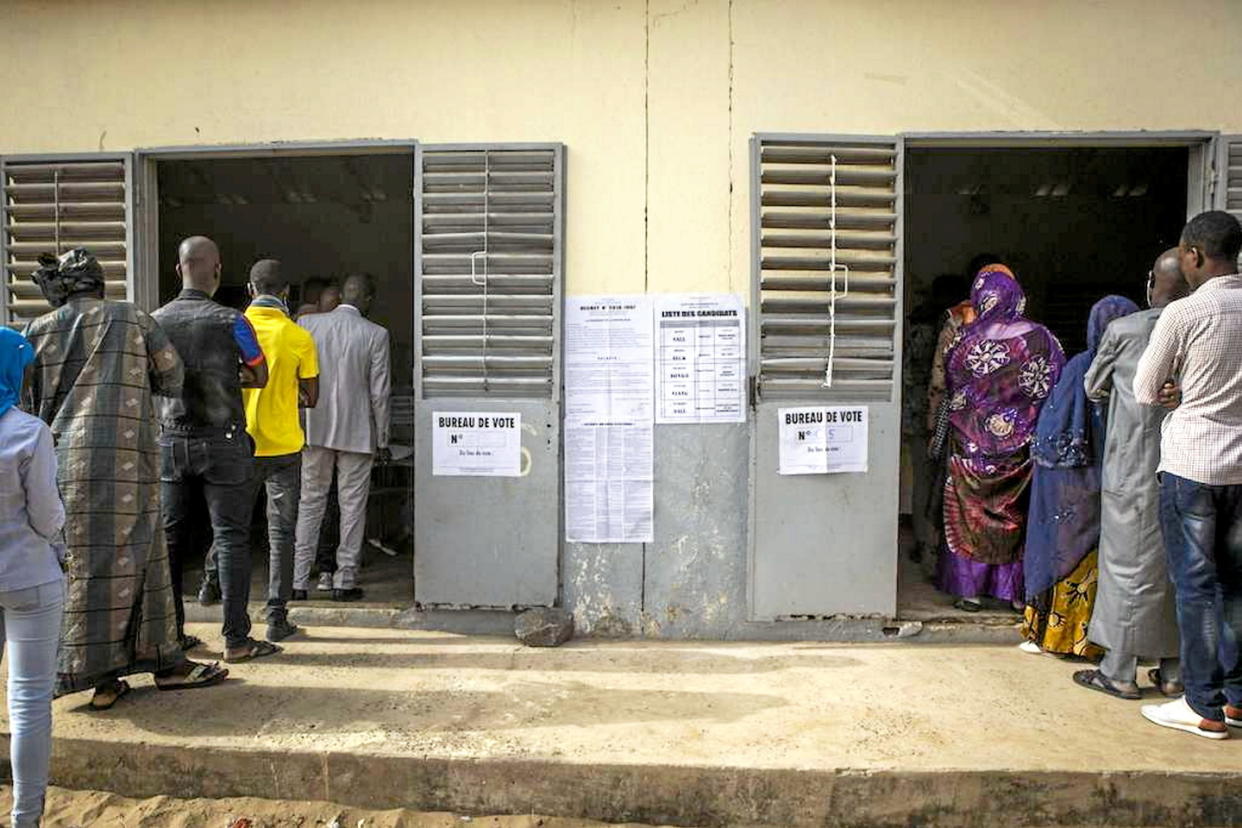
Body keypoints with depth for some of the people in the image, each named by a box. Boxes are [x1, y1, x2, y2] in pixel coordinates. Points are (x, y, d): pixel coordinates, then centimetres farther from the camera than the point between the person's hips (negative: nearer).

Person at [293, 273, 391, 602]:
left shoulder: (307, 324, 0)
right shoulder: (375, 334, -8)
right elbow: (379, 392, -6)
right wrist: (382, 439, 2)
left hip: (314, 429, 3)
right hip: (357, 432, -3)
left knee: (309, 504, 12)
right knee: (352, 507, 7)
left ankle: (298, 581, 14)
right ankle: (345, 582, 11)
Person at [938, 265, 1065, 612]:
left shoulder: (968, 338, -9)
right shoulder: (1039, 338, -7)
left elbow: (951, 386, -1)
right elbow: (1057, 388, -2)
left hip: (973, 442, -1)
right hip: (1021, 444, 1)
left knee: (972, 513, 9)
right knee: (1017, 512, 13)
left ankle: (971, 589, 12)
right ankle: (1016, 589, 19)